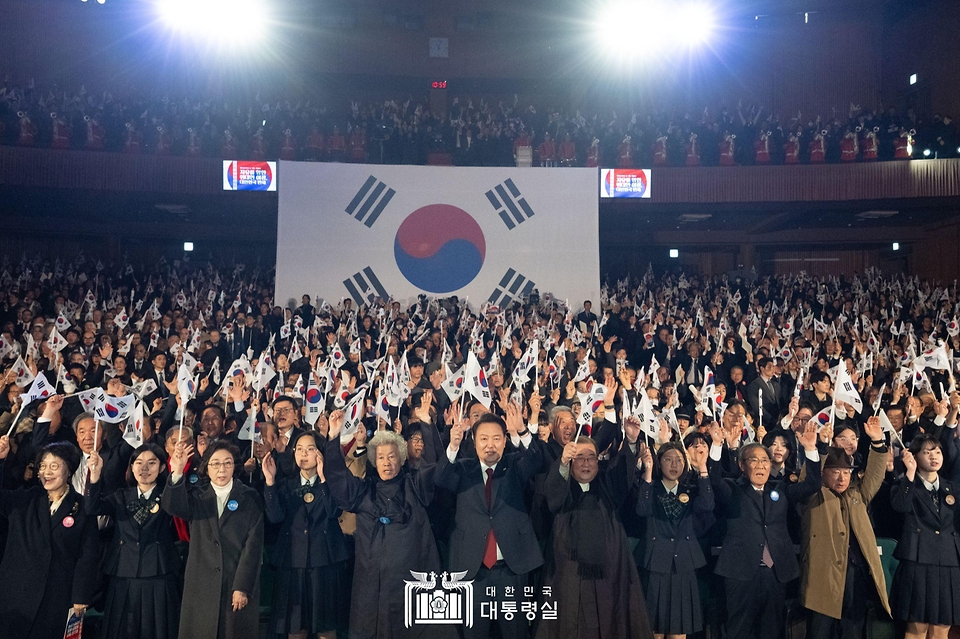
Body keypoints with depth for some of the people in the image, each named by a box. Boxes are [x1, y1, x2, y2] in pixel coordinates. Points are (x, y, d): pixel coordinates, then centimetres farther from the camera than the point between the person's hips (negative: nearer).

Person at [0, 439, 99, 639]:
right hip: (17, 594, 2)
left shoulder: (82, 507, -2)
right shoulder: (24, 500, 6)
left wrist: (81, 597, -7)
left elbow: (87, 555, -3)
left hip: (59, 599, -2)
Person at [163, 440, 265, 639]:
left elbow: (253, 544, -4)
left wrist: (242, 587, -11)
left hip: (240, 585, -1)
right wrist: (177, 474, -33)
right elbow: (174, 507, -16)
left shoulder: (250, 498, 1)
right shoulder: (197, 496, 7)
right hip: (201, 585, 2)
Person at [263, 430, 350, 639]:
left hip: (326, 561, -2)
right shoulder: (286, 486, 10)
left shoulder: (331, 483, 3)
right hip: (293, 561, 2)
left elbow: (334, 511, -16)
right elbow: (275, 517, -6)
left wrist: (323, 478, -23)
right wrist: (270, 482, -14)